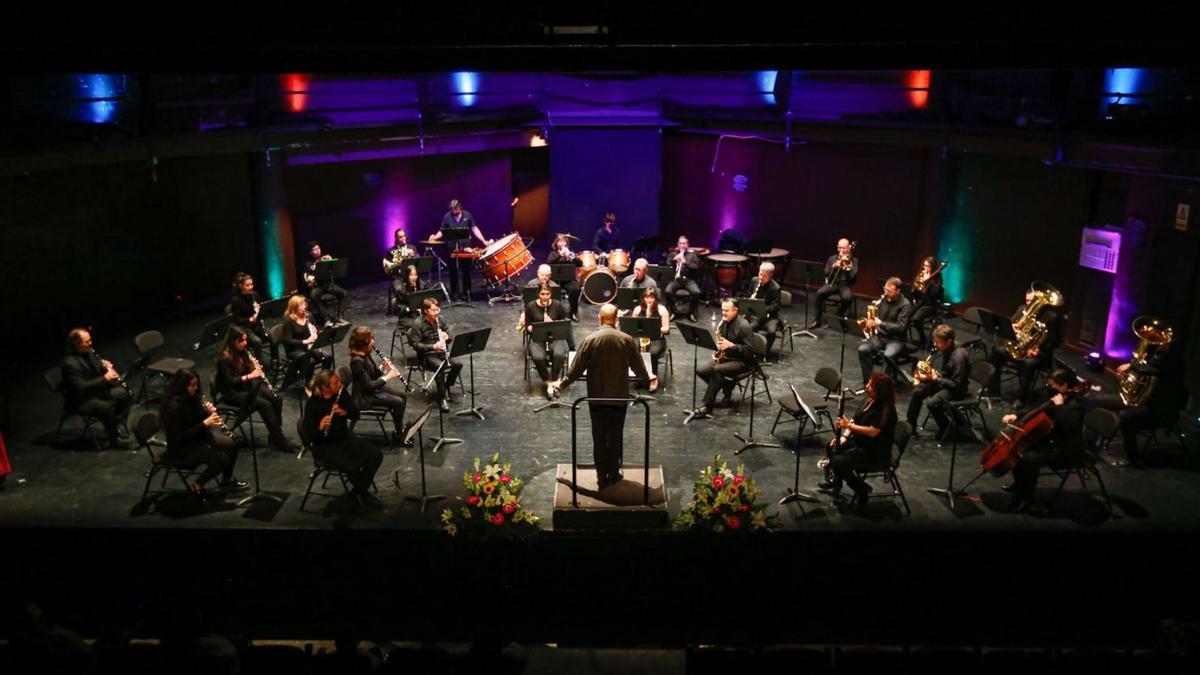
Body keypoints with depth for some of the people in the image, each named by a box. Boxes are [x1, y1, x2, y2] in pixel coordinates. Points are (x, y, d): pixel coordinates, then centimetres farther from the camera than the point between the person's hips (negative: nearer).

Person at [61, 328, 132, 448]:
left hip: (97, 390, 9)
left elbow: (97, 370, 17)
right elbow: (81, 388, -29)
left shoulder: (88, 352, 0)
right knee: (106, 407, -31)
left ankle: (118, 426, 4)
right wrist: (105, 379, -29)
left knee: (125, 394, -2)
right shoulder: (70, 363, -25)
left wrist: (107, 367, -6)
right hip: (81, 400, -9)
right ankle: (116, 439, -14)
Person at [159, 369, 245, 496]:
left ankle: (227, 480, 20)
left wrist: (210, 412, -11)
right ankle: (196, 486, -1)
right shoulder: (174, 407, -28)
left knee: (232, 444, 2)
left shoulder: (192, 398, -3)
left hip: (198, 436, 9)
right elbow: (179, 437, -28)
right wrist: (204, 424, -30)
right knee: (222, 459, -22)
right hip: (182, 447, -9)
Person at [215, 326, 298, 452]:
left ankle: (274, 434, -7)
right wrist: (249, 376, -32)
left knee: (277, 399, -14)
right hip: (233, 392, -7)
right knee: (265, 404, -27)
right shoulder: (225, 358, -19)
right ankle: (279, 440, -22)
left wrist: (256, 368, -10)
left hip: (247, 386, 7)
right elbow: (229, 381, -23)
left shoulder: (243, 352, 4)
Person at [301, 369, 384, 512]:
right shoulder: (313, 404, -20)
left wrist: (345, 412, -21)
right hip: (324, 446, -6)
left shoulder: (341, 394, -5)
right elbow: (307, 436, -20)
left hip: (345, 439, 6)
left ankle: (357, 492, 6)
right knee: (353, 466, -29)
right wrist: (320, 428, -40)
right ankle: (362, 493, 4)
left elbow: (356, 414, 1)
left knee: (376, 455, -13)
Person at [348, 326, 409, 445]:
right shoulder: (357, 361, -27)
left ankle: (400, 428, 14)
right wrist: (387, 377, -23)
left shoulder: (365, 354, 1)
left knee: (403, 396, 6)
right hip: (365, 397, -10)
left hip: (374, 388, 10)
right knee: (398, 402, -16)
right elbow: (368, 385, -27)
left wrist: (382, 368, -8)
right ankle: (398, 435, -1)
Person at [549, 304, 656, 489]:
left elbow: (576, 369, -9)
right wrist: (649, 378, 22)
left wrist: (560, 384, 6)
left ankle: (602, 477, 17)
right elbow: (638, 368, 0)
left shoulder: (589, 340, -12)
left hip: (597, 398, -1)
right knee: (616, 437, 14)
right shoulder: (627, 340, -9)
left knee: (599, 438, 10)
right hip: (619, 397, 1)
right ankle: (614, 474, 23)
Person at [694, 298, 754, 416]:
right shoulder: (724, 322, 5)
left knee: (717, 370, -33)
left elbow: (749, 350, -19)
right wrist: (718, 350, -1)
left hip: (741, 361, -8)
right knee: (700, 370, -13)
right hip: (725, 356, 8)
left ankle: (707, 406, -28)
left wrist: (731, 345, -27)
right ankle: (727, 386, 3)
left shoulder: (744, 326, -17)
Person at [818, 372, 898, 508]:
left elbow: (872, 432, -32)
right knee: (831, 448, 8)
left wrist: (849, 425, -28)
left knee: (838, 462, -22)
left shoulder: (886, 409, -24)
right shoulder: (870, 401, 4)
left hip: (876, 453, -9)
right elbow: (854, 421, 8)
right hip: (859, 442, 9)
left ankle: (862, 489, -1)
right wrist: (843, 436, -5)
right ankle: (836, 480, 28)